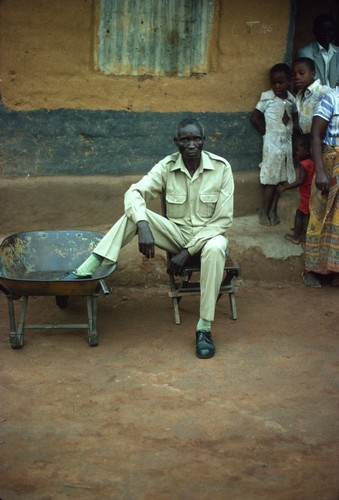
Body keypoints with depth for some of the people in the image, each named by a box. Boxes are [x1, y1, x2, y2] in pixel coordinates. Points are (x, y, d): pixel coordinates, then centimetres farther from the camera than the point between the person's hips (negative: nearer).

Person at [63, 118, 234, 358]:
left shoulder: (221, 167, -14)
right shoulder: (167, 167, -8)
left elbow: (223, 220, -15)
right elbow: (134, 193, -19)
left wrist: (188, 251, -20)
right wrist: (143, 226, -39)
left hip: (208, 233, -2)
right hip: (177, 232, 2)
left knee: (214, 249, -40)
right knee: (134, 213, -23)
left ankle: (204, 329, -32)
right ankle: (86, 270, -28)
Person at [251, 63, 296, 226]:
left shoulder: (291, 99, 4)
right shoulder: (267, 97, -9)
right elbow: (255, 117, -6)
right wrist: (267, 132, -3)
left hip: (286, 144, 5)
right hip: (272, 144, -4)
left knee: (280, 179, 8)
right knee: (271, 180, -2)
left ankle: (273, 211, 18)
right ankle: (264, 212, 8)